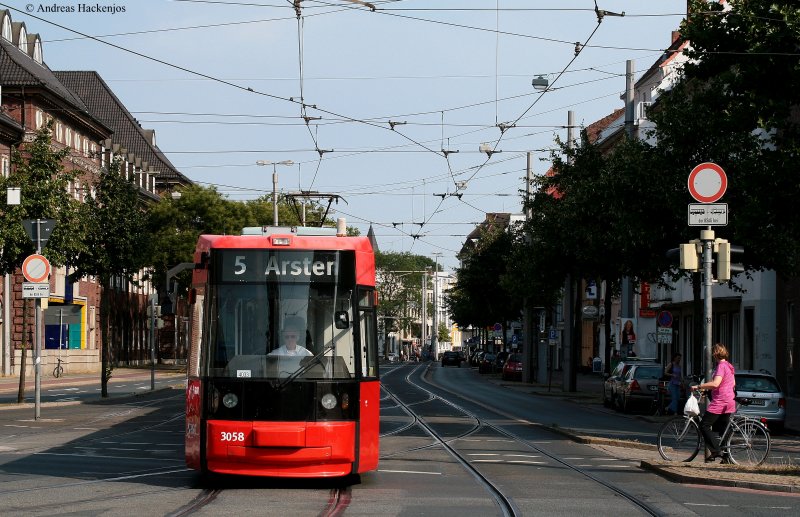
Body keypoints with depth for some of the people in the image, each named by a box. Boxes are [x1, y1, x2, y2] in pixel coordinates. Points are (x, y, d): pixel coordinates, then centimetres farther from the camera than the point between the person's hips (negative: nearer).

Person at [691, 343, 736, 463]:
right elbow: (733, 384, 26)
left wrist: (698, 387, -23)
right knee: (723, 429, 13)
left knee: (704, 426, -5)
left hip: (719, 403, -10)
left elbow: (715, 384, -28)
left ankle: (715, 451, -13)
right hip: (729, 403, 10)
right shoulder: (729, 366, 14)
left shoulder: (721, 366, -15)